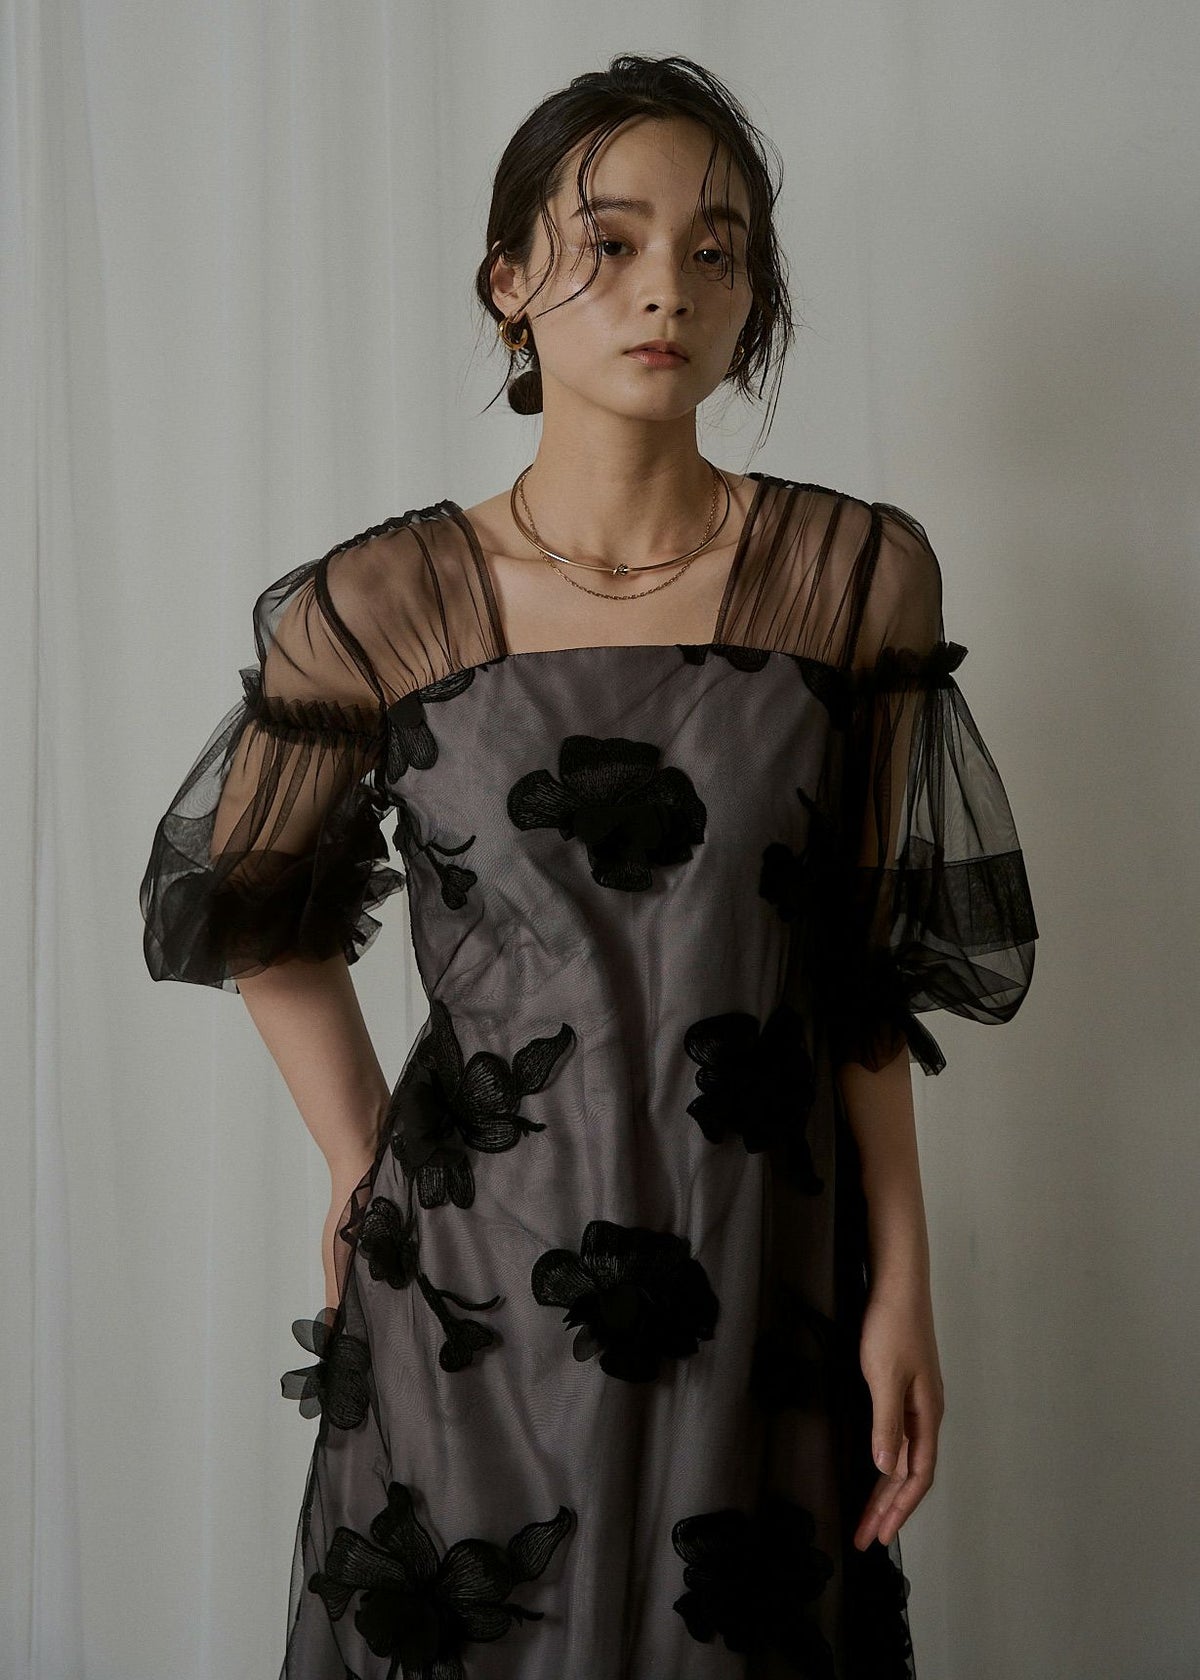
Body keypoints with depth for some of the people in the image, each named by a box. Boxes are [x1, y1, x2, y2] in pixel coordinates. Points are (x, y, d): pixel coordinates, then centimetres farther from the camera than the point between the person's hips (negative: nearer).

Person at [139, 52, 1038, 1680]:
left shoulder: (860, 573, -4)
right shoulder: (379, 607, -6)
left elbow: (868, 974, 0)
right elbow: (259, 913, 9)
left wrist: (902, 1283, -2)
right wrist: (359, 1165, 7)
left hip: (767, 1292, 1)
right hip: (468, 1297, 0)